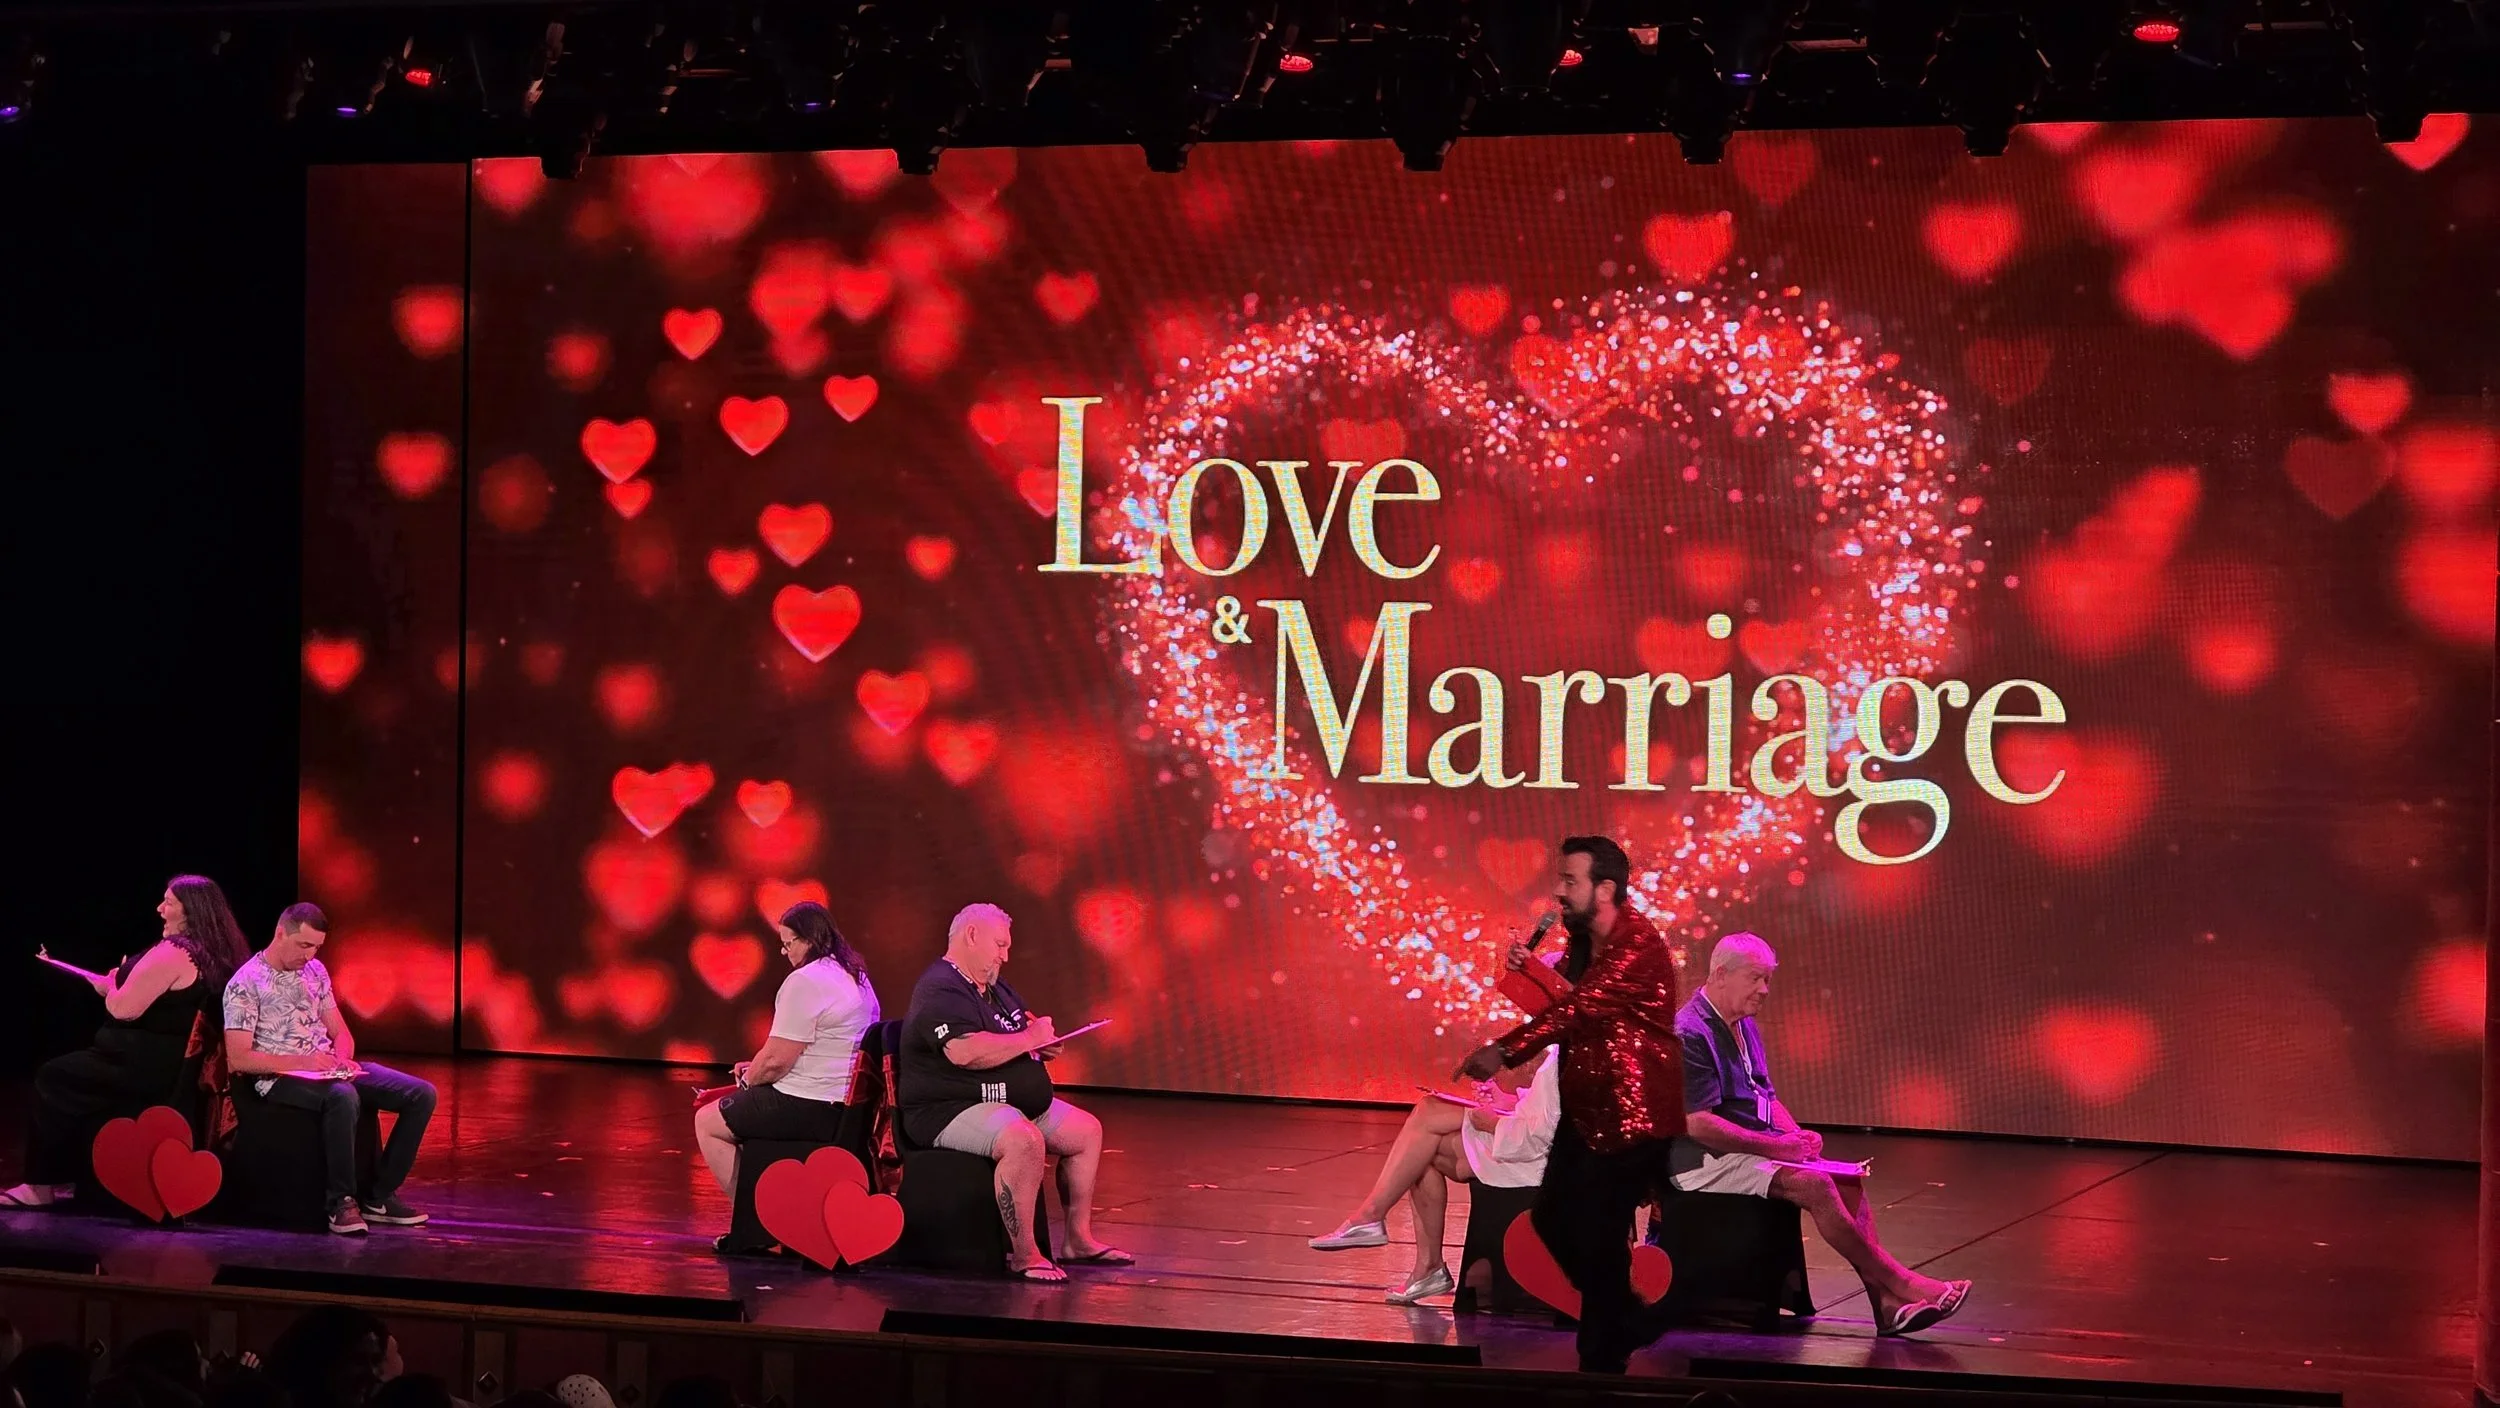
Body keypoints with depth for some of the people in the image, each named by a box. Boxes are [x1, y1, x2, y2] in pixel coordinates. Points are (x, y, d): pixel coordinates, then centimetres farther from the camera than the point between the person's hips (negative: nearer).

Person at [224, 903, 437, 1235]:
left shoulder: (315, 971, 14)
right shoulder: (245, 984, -7)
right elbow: (238, 1059, -14)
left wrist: (342, 1058, -6)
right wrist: (301, 1062, -21)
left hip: (329, 1070, 7)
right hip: (281, 1079, -7)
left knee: (421, 1094, -10)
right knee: (343, 1097, -40)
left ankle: (379, 1195, -4)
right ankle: (341, 1201, -26)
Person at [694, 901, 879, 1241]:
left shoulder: (805, 982, -18)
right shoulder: (856, 977, 13)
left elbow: (776, 1060, -18)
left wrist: (749, 1079, 4)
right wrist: (758, 1069, 18)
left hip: (810, 1110, -10)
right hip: (847, 1107, 10)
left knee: (707, 1122, 8)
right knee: (743, 1108, 31)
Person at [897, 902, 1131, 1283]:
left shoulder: (995, 988, 18)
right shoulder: (941, 990, -16)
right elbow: (965, 1052, -32)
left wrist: (1044, 1042, 5)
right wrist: (1029, 1039, -18)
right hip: (952, 1109, -11)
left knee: (1087, 1131, 11)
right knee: (1024, 1141, -37)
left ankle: (1079, 1240, 14)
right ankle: (1023, 1256, -29)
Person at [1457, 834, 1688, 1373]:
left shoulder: (1638, 944, -20)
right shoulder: (1584, 940, 10)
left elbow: (1579, 1006, -30)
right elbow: (1556, 1000, 17)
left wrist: (1504, 1050, -37)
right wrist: (1528, 969, -4)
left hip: (1631, 1116, -10)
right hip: (1585, 1109, 10)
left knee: (1597, 1235, -7)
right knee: (1552, 1218, 12)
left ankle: (1604, 1358, 6)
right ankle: (1625, 1323, 29)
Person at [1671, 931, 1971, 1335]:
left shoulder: (1745, 1026, 16)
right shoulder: (1691, 1033, -15)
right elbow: (1698, 1124, -21)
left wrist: (1796, 1135, 2)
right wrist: (1775, 1146, -18)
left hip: (1755, 1149, 9)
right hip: (1707, 1162, -9)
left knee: (1850, 1184, -11)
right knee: (1815, 1185, -26)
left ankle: (1887, 1303, -21)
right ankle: (1898, 1282, -17)